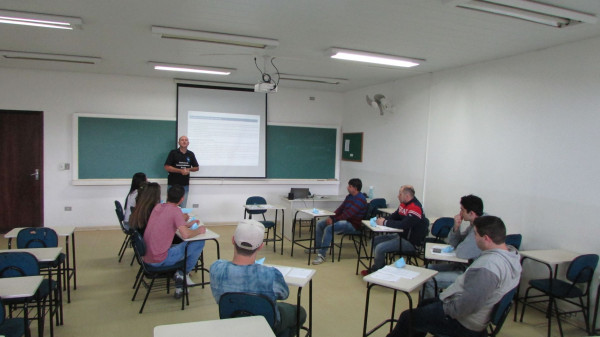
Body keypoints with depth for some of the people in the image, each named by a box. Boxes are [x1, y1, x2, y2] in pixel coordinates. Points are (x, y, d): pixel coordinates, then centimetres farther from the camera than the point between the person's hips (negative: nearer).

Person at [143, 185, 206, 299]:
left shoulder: (158, 207, 8)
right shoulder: (175, 210, -14)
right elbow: (185, 234, -23)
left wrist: (188, 224, 23)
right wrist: (198, 231, -5)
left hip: (147, 257, 8)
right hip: (160, 260, -8)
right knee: (199, 243, -4)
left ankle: (179, 287, 25)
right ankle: (183, 273, 10)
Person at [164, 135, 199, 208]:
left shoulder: (191, 154, 8)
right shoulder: (173, 153, -2)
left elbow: (197, 168, 14)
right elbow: (167, 167, -7)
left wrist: (189, 169, -6)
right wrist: (180, 170, -15)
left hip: (185, 184, 3)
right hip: (173, 184, -3)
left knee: (183, 207, 6)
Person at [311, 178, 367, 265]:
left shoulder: (360, 199, -20)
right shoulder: (349, 196, 10)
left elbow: (348, 214, -25)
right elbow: (341, 208, 13)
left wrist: (333, 220, -21)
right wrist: (331, 217, -3)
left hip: (353, 225, -10)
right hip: (344, 219, 10)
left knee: (328, 228, -30)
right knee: (319, 224, 5)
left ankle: (322, 255, -24)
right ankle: (317, 247, 15)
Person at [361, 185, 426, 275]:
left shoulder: (415, 208, -23)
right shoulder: (403, 204, 6)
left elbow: (403, 225, -30)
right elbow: (394, 216, 16)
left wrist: (385, 223, -18)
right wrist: (383, 220, -5)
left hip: (410, 241, -10)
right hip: (400, 235, 10)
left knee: (380, 248, -21)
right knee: (375, 240, 10)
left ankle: (376, 271, 3)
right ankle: (380, 267, 16)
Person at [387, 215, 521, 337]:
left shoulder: (488, 265, -34)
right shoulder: (513, 253, -3)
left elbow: (469, 303, -37)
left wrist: (447, 309, -21)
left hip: (464, 323, -10)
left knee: (407, 318, 5)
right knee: (425, 303, 28)